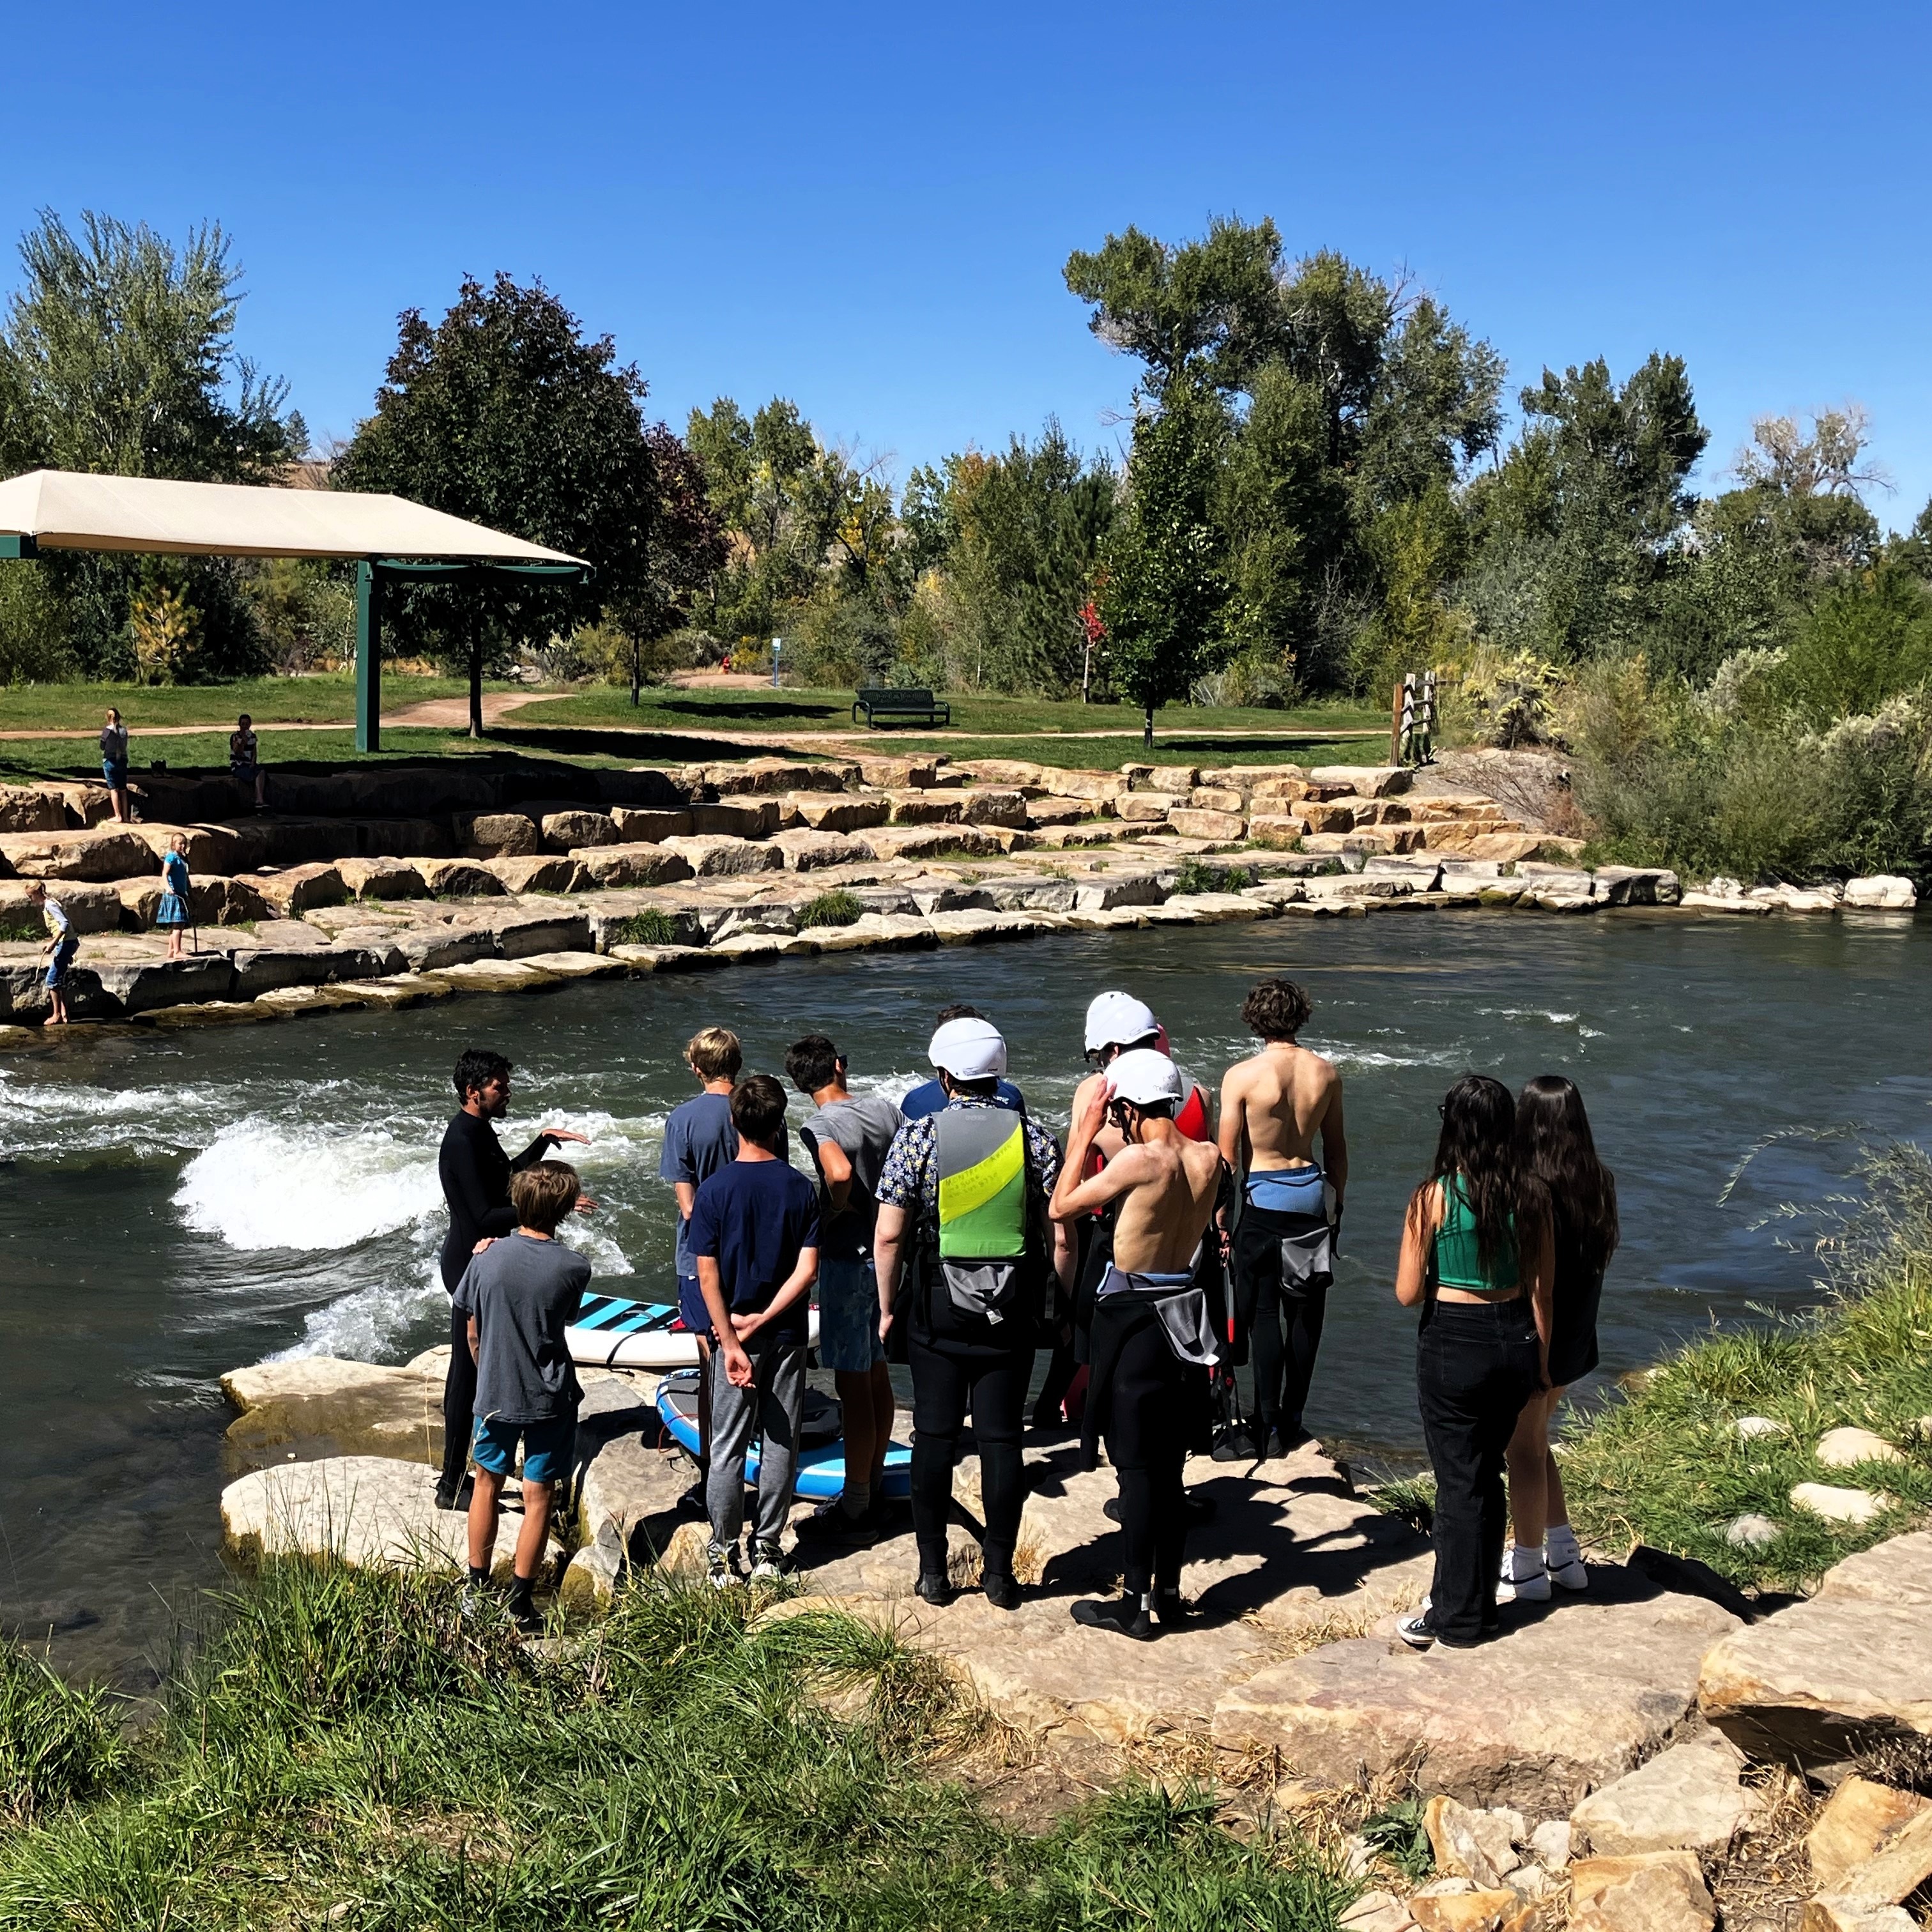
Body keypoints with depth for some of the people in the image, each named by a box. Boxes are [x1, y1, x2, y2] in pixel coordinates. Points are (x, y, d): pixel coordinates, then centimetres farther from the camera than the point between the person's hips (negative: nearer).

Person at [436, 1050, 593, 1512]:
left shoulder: (479, 1131, 9)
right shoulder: (462, 1141, -22)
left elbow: (509, 1175, 27)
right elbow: (485, 1217, -27)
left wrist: (544, 1140, 18)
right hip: (471, 1263, -10)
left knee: (470, 1369, 16)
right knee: (467, 1373, -4)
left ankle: (458, 1473, 25)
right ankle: (452, 1487, 3)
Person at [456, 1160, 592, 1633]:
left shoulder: (487, 1259, -12)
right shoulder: (573, 1268, -16)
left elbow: (472, 1333, -2)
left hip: (494, 1393, 2)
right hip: (550, 1399, -2)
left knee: (488, 1483, 21)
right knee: (538, 1497, 9)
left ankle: (476, 1589, 30)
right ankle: (519, 1602, 15)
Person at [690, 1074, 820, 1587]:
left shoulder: (714, 1190, -10)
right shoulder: (801, 1189, -7)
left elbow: (707, 1275, -13)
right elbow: (807, 1271, -12)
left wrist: (731, 1340, -11)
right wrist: (762, 1319, -9)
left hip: (733, 1334, -1)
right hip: (787, 1334, 1)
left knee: (728, 1446, 8)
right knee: (780, 1442, 11)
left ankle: (723, 1552, 14)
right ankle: (767, 1549, 17)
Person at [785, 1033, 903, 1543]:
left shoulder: (820, 1126, -17)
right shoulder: (886, 1108, 2)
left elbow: (840, 1173, -36)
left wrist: (837, 1208, -17)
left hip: (847, 1261, -7)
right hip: (887, 1253, 7)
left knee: (852, 1384, 0)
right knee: (877, 1374, 17)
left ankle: (855, 1508, 7)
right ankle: (874, 1487, 28)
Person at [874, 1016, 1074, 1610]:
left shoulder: (917, 1137, -7)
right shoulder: (1035, 1137, -3)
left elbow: (888, 1236, -7)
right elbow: (1062, 1237, -3)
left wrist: (887, 1306, 6)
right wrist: (1062, 1305, 10)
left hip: (936, 1307, -1)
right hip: (1012, 1313, 1)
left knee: (935, 1437, 8)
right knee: (1001, 1438, 7)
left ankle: (934, 1571, 15)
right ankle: (999, 1572, 14)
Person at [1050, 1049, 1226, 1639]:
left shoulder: (1139, 1159, -21)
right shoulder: (1209, 1159, -2)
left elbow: (1062, 1207, -11)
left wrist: (1085, 1132, -5)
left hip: (1135, 1319, -7)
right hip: (1186, 1317, 7)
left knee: (1135, 1464, 2)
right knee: (1168, 1465, 16)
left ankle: (1138, 1603, 9)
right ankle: (1167, 1591, 25)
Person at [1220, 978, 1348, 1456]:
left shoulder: (1242, 1076, -11)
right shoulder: (1326, 1073, 0)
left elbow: (1227, 1155, -9)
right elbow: (1336, 1148, 9)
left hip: (1262, 1198, -4)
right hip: (1312, 1192, 4)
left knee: (1263, 1313, 2)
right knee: (1306, 1312, 12)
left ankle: (1269, 1427, 3)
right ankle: (1292, 1421, 21)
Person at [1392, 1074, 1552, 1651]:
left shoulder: (1434, 1197, -14)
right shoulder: (1530, 1194, -5)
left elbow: (1408, 1293, -11)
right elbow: (1540, 1288, 0)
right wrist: (1543, 1359, 10)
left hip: (1453, 1343, -4)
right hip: (1515, 1340, 4)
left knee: (1459, 1483, 7)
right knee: (1486, 1477, 19)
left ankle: (1458, 1619, 16)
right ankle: (1477, 1601, 32)